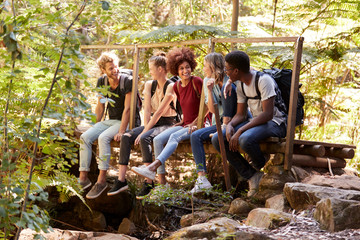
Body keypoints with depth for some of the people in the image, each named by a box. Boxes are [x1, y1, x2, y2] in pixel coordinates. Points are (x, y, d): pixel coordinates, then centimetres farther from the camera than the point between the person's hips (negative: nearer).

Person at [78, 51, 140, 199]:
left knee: (103, 138, -32)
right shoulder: (102, 82, 4)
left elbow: (127, 109, -17)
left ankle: (101, 180, -30)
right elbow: (100, 106, 14)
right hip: (110, 120, 6)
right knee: (85, 137, -16)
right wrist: (94, 127, 8)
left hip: (127, 121, -6)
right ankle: (83, 178, -15)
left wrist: (121, 131, -24)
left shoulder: (127, 81, -14)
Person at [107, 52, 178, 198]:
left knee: (144, 139, -34)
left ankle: (149, 182, -32)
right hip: (152, 123, 7)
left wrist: (145, 132, -22)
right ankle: (121, 180, -21)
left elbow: (159, 112, -18)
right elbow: (147, 110, 2)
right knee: (126, 137, -17)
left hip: (167, 125, -7)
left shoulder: (171, 87, -12)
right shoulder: (149, 85, 10)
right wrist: (145, 128, -14)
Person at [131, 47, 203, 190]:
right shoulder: (177, 86, 10)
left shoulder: (197, 82, -10)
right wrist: (183, 121, 7)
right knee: (158, 139, -15)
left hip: (198, 125, -7)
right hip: (185, 124, 7)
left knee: (174, 137, -32)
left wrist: (195, 122, -12)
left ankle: (152, 168, -46)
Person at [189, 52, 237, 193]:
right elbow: (212, 110, 1)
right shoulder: (208, 81, 8)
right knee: (195, 136, -17)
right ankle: (202, 178, -26)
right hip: (220, 123, 6)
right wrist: (209, 90, -12)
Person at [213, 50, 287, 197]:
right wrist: (230, 125, -15)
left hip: (275, 123, -8)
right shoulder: (240, 85, 7)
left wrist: (240, 131, -30)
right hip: (255, 121, 8)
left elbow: (267, 114, -26)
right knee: (217, 140, -10)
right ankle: (253, 177, -7)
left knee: (245, 140, -38)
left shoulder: (263, 80, -20)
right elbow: (241, 114, 9)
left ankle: (260, 166, -3)